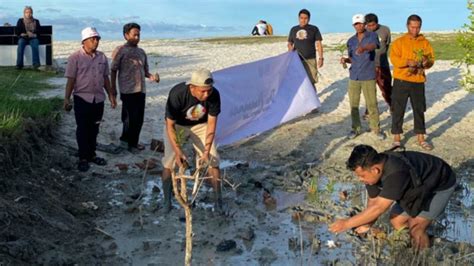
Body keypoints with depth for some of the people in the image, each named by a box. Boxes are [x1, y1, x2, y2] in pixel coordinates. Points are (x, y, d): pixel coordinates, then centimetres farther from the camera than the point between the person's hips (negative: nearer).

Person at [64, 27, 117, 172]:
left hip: (98, 99, 4)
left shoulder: (102, 57, 6)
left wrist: (111, 94, 12)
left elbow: (105, 78, 13)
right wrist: (67, 98, -11)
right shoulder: (75, 57, -8)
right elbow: (71, 80, -8)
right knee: (82, 129, 2)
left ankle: (91, 154, 25)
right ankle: (83, 158, 10)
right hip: (82, 98, -4)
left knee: (94, 129, 13)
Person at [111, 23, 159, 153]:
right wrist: (113, 87, -6)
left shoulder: (141, 52, 14)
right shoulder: (120, 50, -3)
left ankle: (128, 139, 25)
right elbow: (113, 70, -3)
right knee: (130, 118, -3)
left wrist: (151, 76, -3)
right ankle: (131, 144, 10)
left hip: (141, 90, 6)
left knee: (139, 118, 10)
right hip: (128, 90, -6)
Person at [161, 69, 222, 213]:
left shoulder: (214, 95, -29)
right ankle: (167, 200, 10)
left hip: (201, 125, 2)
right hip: (176, 125, -2)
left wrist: (206, 152, -27)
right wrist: (178, 152, -36)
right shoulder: (177, 94, -36)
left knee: (213, 160, -7)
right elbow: (170, 125, -28)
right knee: (169, 162, -9)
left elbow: (211, 123, -20)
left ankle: (218, 199, 7)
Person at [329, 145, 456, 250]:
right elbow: (373, 201, -6)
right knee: (396, 221, 3)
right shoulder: (374, 167, -18)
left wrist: (347, 223, -34)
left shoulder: (396, 173, -43)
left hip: (441, 186, -8)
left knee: (415, 229, -15)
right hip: (419, 186, 8)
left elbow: (378, 208, -40)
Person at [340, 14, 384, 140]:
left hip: (368, 76, -4)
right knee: (353, 104, 7)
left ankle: (376, 128, 13)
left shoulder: (372, 36, -4)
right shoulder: (351, 41, 10)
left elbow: (374, 46, -26)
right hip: (354, 76, 4)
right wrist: (345, 59, -6)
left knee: (372, 104, 0)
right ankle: (356, 128, 21)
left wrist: (364, 48, -48)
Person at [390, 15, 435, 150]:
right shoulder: (399, 42, 0)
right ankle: (397, 138, 12)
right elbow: (394, 59, -12)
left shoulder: (425, 42, 9)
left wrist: (426, 62, -17)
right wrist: (408, 62, -27)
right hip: (401, 81, -2)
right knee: (398, 109, 2)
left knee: (419, 110, 7)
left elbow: (431, 59, 6)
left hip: (418, 81, 2)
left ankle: (421, 139, 18)